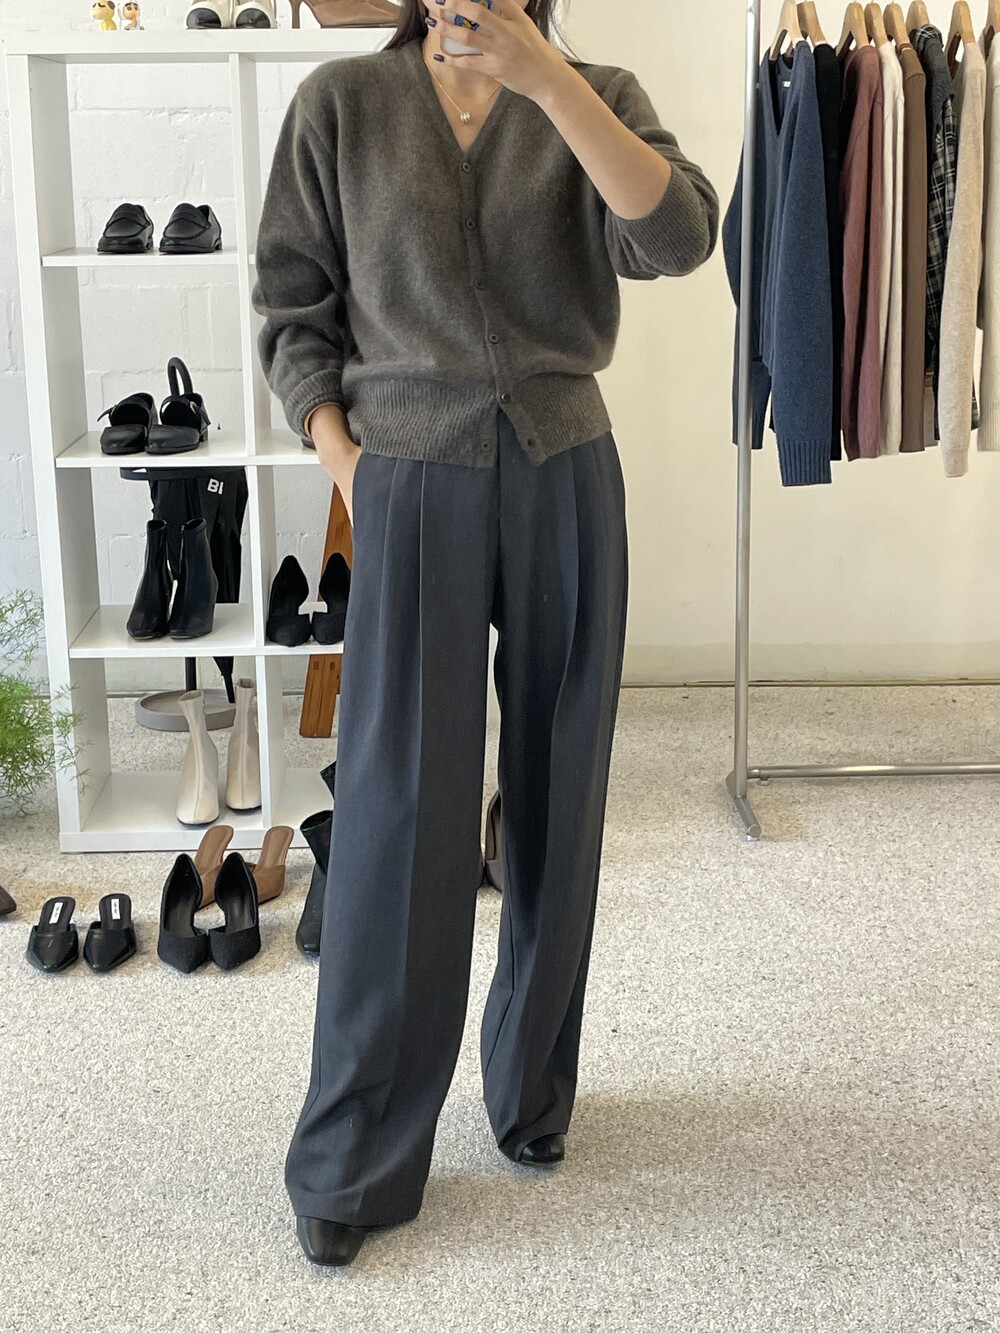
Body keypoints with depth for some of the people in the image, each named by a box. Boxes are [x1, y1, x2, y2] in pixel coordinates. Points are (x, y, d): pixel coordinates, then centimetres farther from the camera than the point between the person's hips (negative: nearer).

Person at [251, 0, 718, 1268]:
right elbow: (290, 307, 5)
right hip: (416, 483, -2)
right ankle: (350, 1162, 9)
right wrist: (346, 467, -6)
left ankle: (533, 1088, 29)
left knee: (557, 798, 9)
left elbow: (677, 236, -16)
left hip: (566, 476, 2)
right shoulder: (340, 104, 2)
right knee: (399, 812, -3)